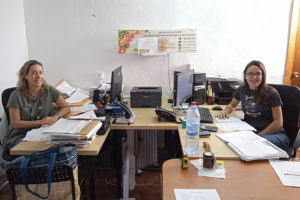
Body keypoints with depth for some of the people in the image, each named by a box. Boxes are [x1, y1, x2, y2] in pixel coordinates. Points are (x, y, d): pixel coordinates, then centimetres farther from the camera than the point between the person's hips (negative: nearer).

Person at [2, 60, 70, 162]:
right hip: (19, 136, -2)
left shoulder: (49, 91, -2)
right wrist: (40, 122, -17)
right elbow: (16, 123, -8)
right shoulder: (16, 96, -9)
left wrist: (56, 117, -16)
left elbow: (66, 107, 5)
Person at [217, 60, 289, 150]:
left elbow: (278, 122, -7)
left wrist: (259, 136, -16)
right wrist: (226, 110, 2)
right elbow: (232, 104, 26)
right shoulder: (242, 90, 7)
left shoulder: (271, 93, -6)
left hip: (273, 134, -4)